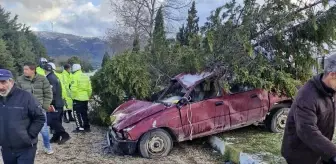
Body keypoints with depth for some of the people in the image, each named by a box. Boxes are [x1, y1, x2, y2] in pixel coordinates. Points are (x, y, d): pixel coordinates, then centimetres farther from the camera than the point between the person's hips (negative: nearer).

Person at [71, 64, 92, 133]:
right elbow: (89, 89, 11)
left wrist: (73, 97, -8)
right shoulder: (86, 77, 11)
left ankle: (80, 127, -5)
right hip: (85, 98, 7)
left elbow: (73, 88, -17)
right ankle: (87, 127, 18)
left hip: (77, 98, -6)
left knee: (77, 113, 0)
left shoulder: (75, 76, -9)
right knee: (84, 113, 14)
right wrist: (88, 96, 20)